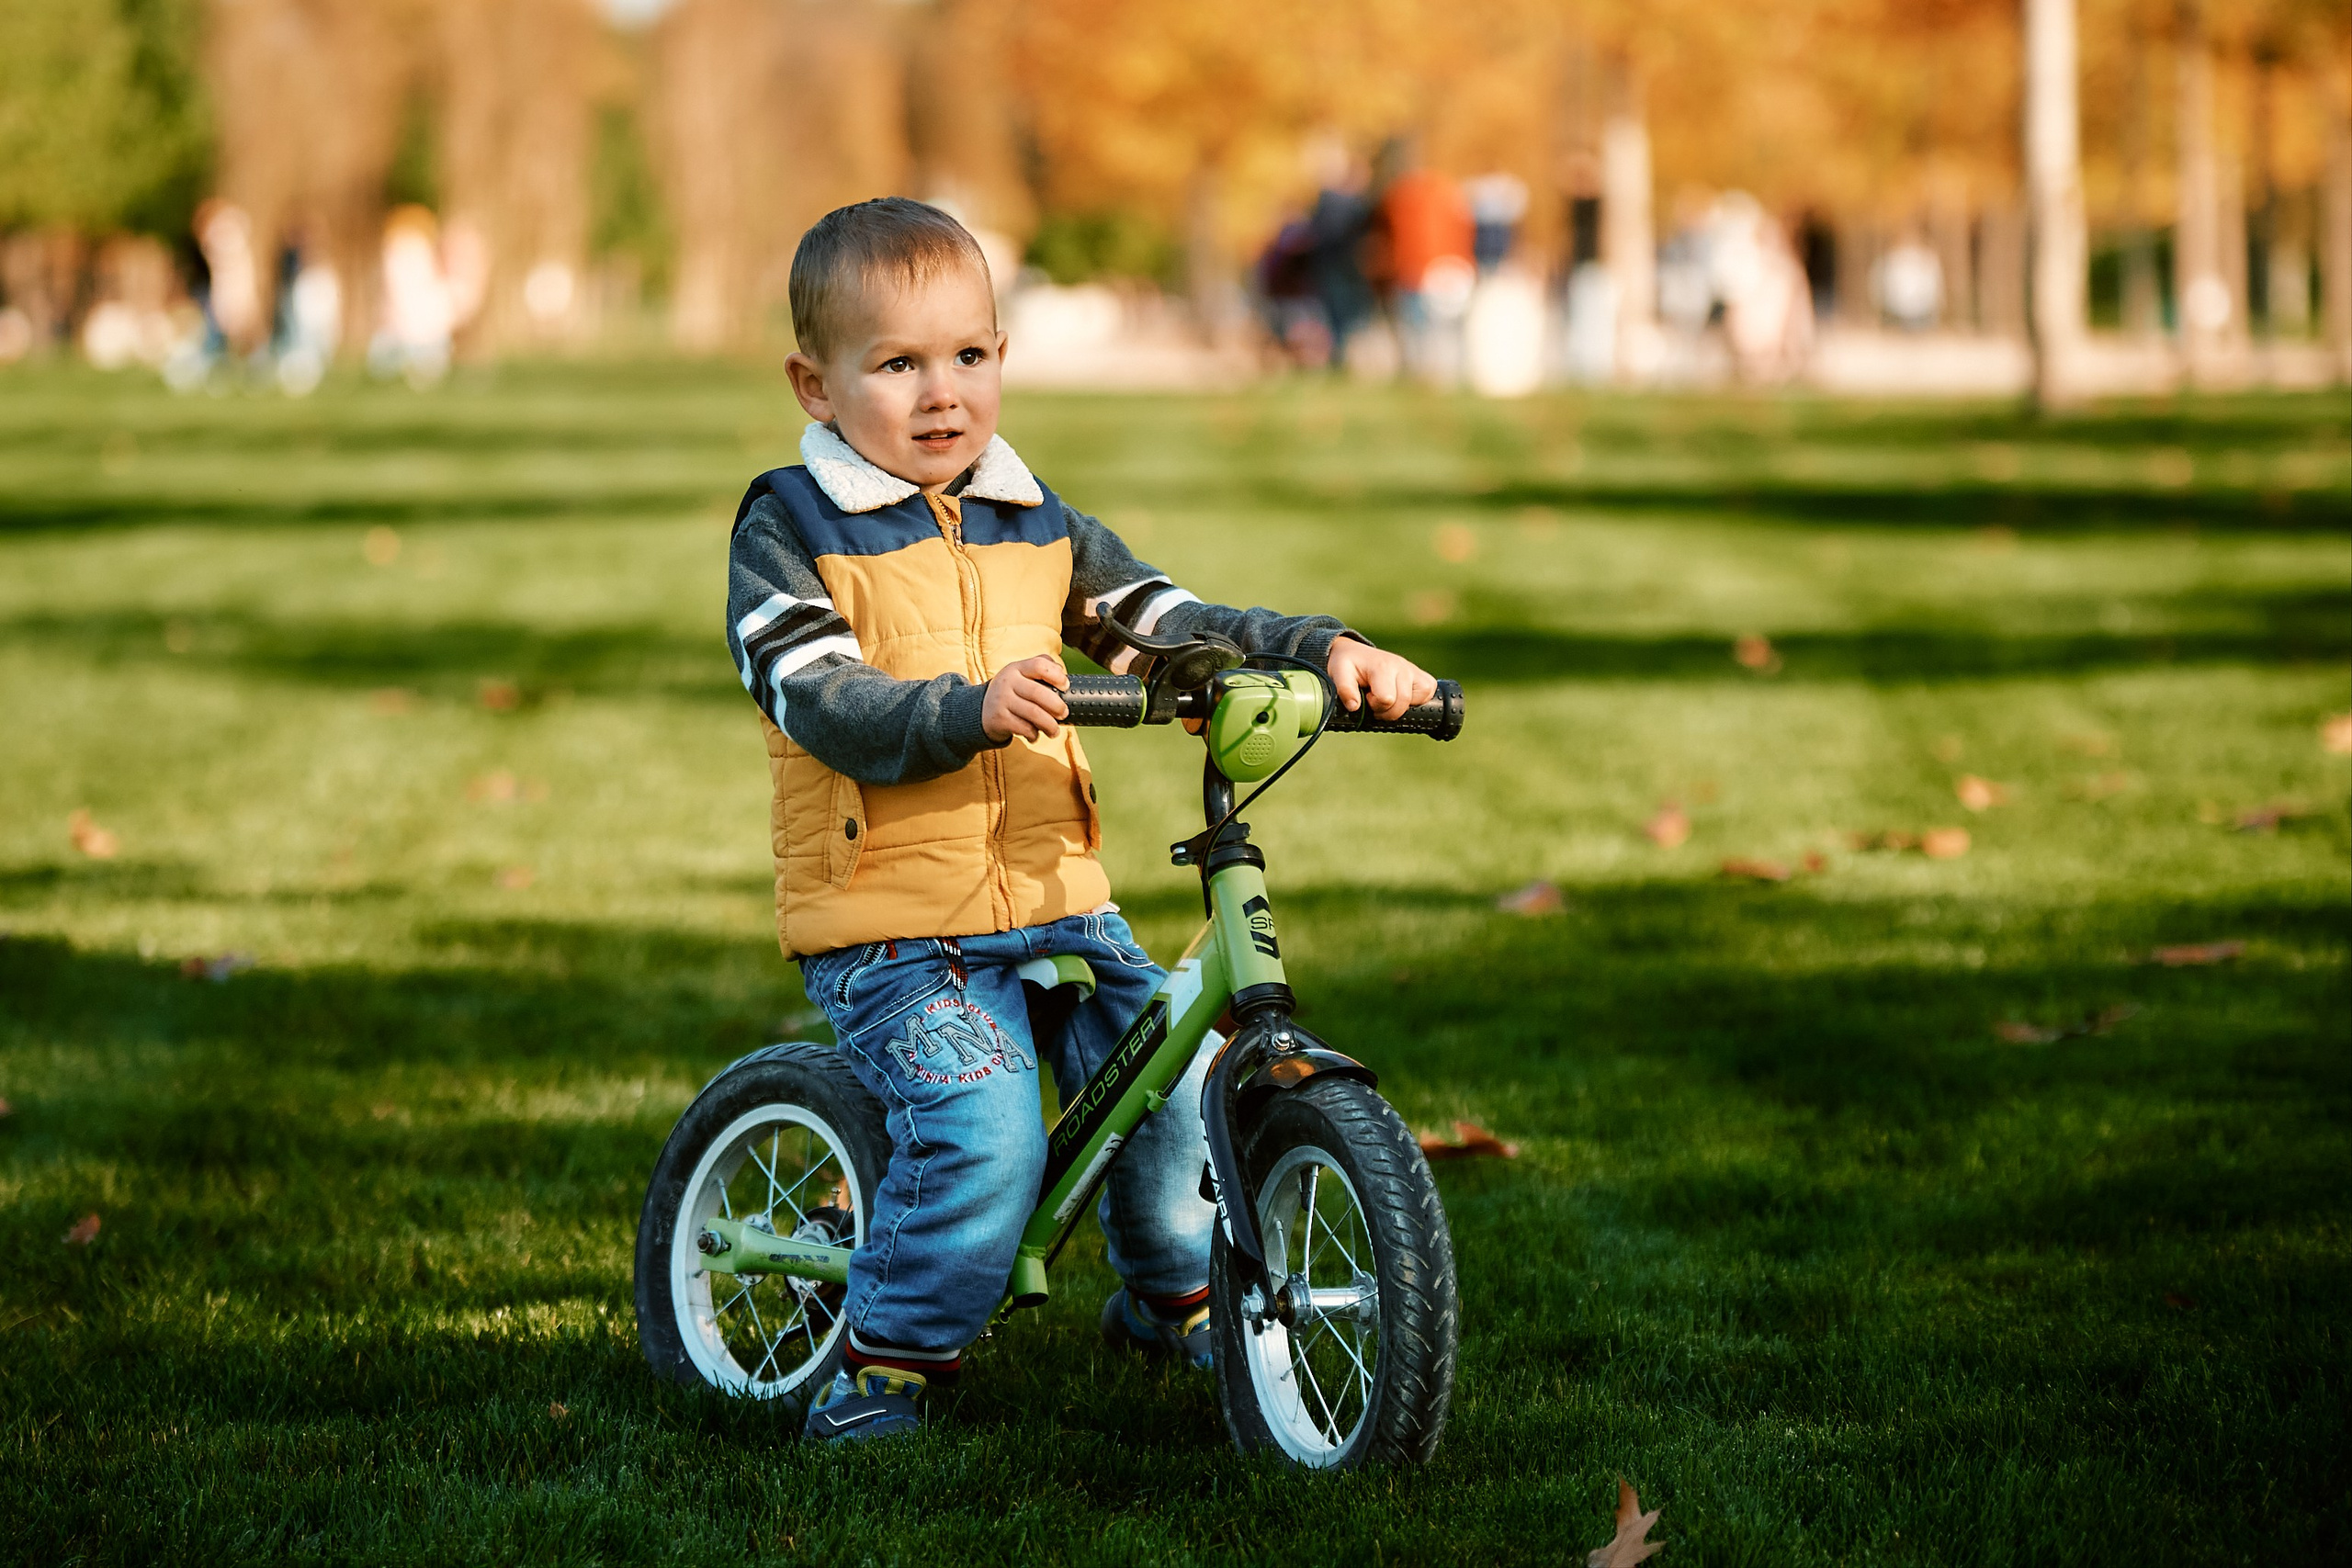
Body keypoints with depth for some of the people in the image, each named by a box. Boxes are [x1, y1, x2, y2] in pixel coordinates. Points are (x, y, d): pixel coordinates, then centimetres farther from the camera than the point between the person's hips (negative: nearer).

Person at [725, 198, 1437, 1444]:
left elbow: (1175, 627, 11)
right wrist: (973, 709, -34)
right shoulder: (790, 528, -3)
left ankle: (1173, 1292, 22)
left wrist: (1324, 651, -5)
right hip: (888, 928, -5)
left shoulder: (1037, 528, 15)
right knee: (984, 1129, -24)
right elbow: (824, 702, -17)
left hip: (1057, 902, 5)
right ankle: (887, 1362, -5)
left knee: (1176, 1072, -6)